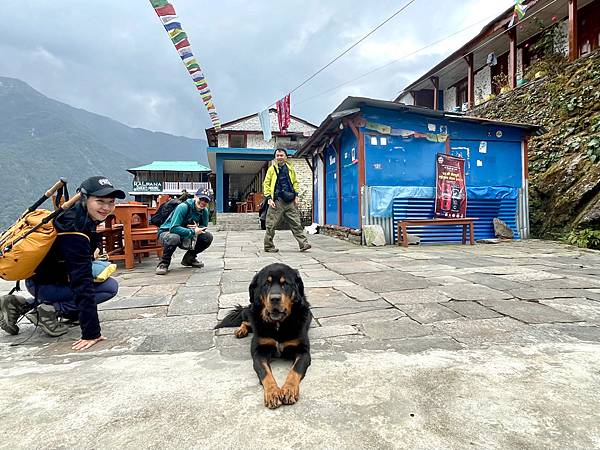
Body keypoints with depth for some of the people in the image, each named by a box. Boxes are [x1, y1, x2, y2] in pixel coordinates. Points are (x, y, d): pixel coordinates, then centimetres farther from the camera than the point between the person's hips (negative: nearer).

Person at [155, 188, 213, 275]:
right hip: (167, 233, -6)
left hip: (187, 238, 6)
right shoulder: (183, 207, -26)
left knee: (208, 237, -10)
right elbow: (173, 228, -33)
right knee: (174, 238, -41)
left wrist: (197, 228, -21)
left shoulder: (204, 211, -6)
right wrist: (193, 232, -31)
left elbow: (203, 227, 3)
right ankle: (164, 263, -15)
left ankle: (189, 258, 10)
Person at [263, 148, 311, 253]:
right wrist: (269, 198, -6)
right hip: (277, 201, -3)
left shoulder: (290, 168, 14)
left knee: (296, 223, 1)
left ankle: (303, 244, 1)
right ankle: (268, 246, 11)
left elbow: (295, 182, 20)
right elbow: (266, 184, 3)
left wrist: (296, 196, 9)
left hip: (290, 201, 3)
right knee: (271, 225, 0)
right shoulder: (272, 169, 5)